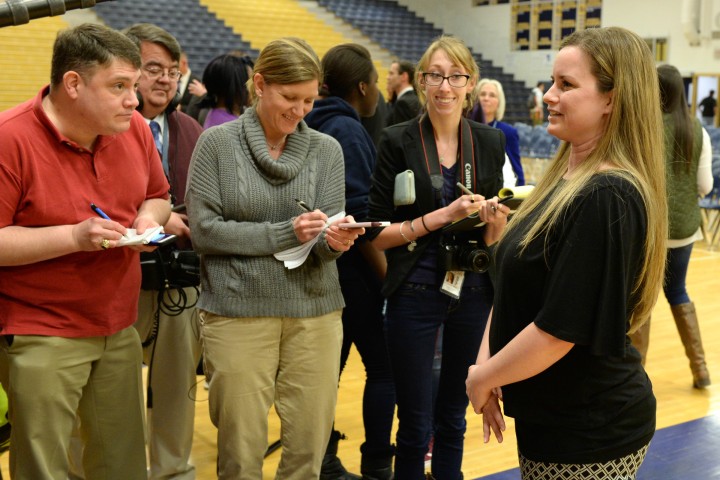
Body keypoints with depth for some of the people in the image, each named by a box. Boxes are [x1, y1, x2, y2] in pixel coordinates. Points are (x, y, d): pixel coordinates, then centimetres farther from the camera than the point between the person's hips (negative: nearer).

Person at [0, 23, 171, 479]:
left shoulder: (134, 129, 2)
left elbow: (157, 197, 18)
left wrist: (149, 217, -5)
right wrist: (74, 237, -23)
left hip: (121, 329, 6)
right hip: (40, 336, -5)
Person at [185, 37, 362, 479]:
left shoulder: (327, 149, 5)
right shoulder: (218, 142, -3)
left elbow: (327, 240, 1)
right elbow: (204, 229, -8)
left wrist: (336, 241, -23)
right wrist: (285, 233, -17)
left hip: (316, 312, 3)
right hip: (238, 313, -2)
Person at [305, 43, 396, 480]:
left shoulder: (323, 124, 12)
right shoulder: (348, 129, -15)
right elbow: (358, 214, -20)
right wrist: (386, 272, -14)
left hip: (327, 264, 9)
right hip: (353, 265, -9)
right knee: (382, 366, 1)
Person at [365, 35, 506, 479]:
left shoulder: (490, 141, 2)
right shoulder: (399, 141, -7)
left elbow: (494, 237, 10)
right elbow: (378, 234, -8)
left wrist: (495, 221, -12)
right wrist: (443, 215, -18)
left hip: (474, 292, 3)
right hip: (416, 293, -3)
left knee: (454, 417, 15)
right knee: (416, 425, 6)